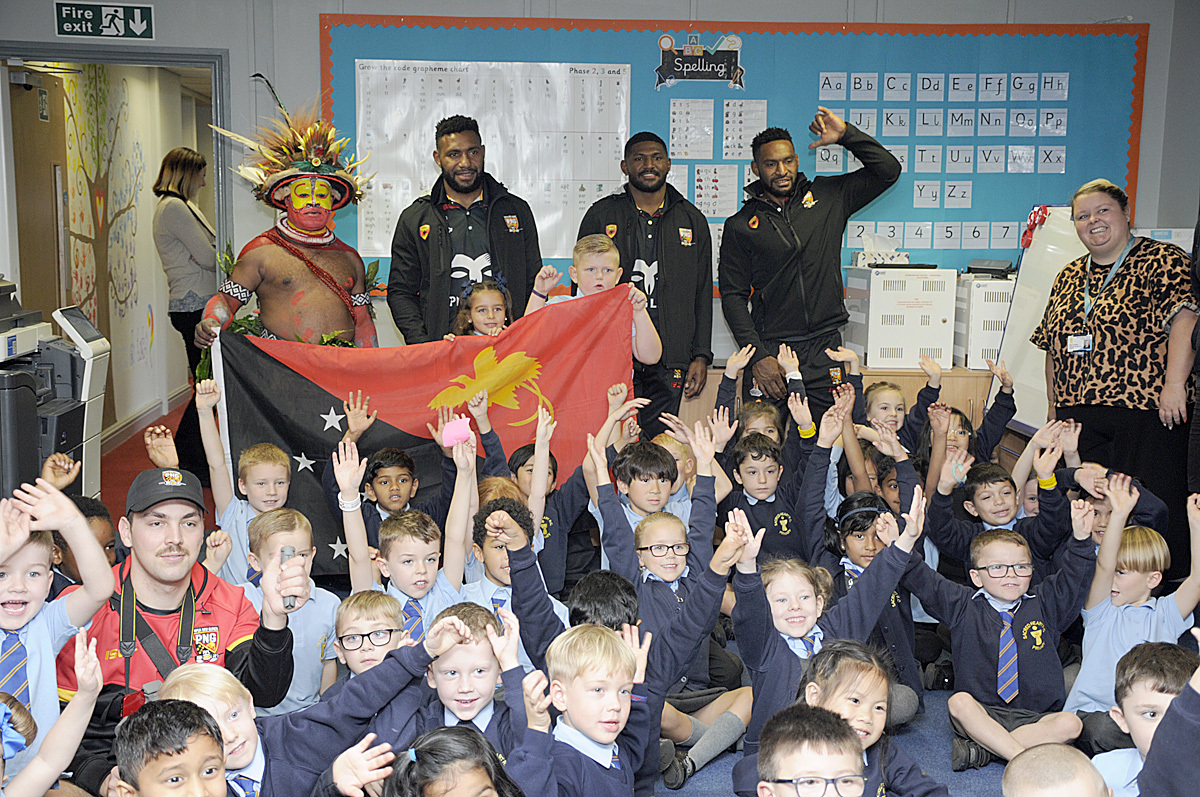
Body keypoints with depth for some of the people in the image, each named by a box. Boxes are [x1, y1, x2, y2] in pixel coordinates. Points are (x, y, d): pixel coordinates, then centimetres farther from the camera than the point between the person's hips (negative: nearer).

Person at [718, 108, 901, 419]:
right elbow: (733, 297, 1)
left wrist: (846, 135, -2)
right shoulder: (741, 226, 5)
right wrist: (757, 356, -10)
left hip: (824, 349, 1)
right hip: (771, 349, -1)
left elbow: (888, 170, 10)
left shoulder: (828, 197, 10)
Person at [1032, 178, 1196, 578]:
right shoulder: (1069, 276, 19)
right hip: (1078, 413, 6)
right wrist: (1053, 403, 16)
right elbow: (1052, 345, 22)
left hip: (1147, 409, -6)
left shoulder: (1162, 260, -1)